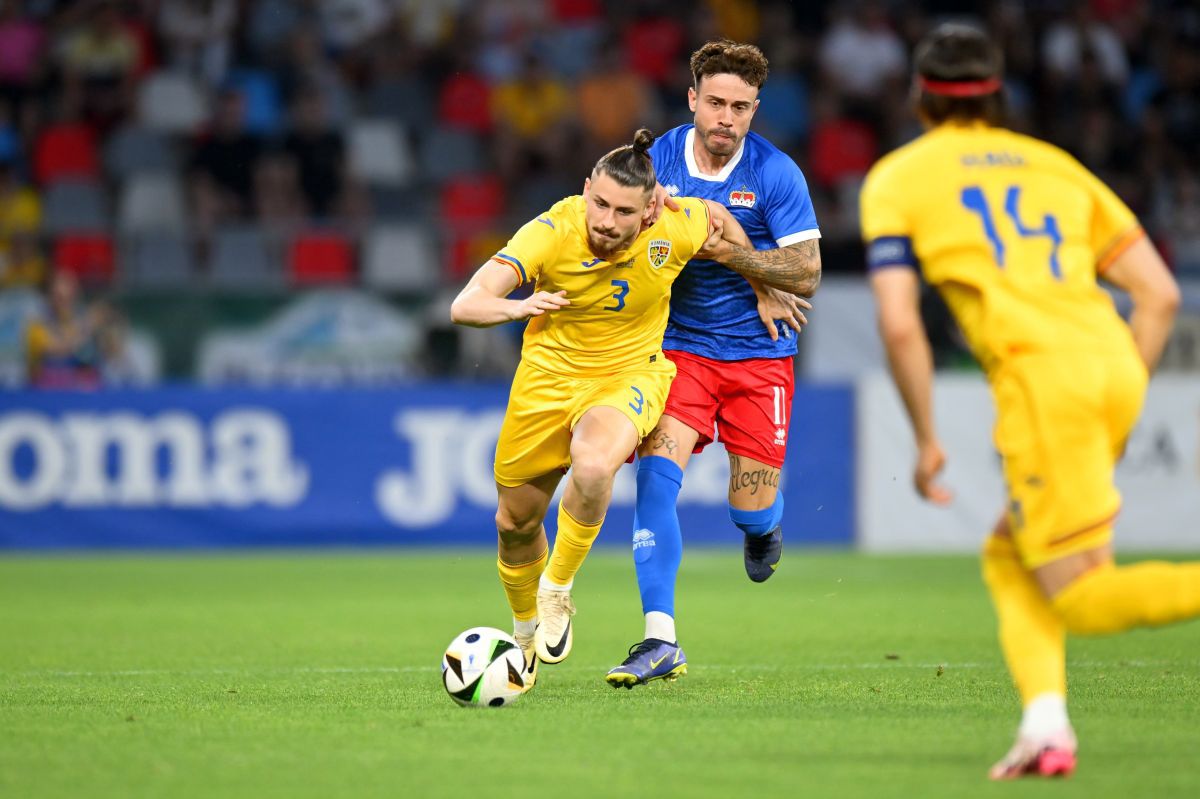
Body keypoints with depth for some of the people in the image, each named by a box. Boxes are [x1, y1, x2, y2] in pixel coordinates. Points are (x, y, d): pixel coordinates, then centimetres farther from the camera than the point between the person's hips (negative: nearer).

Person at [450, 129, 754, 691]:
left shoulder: (673, 228, -21)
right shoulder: (551, 233, -26)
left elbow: (722, 221, 5)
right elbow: (464, 306, -33)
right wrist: (519, 307, -52)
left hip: (630, 375, -1)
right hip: (548, 377, 1)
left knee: (591, 468, -34)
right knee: (515, 523, 13)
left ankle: (557, 591, -8)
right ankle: (525, 631, 44)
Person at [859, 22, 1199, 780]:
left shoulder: (897, 179, 14)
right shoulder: (1054, 164, 25)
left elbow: (900, 324, 0)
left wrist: (927, 439, 8)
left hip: (1042, 374, -5)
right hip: (1116, 363, 5)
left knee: (1083, 599, -1)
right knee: (1010, 558, 19)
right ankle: (1046, 723, -2)